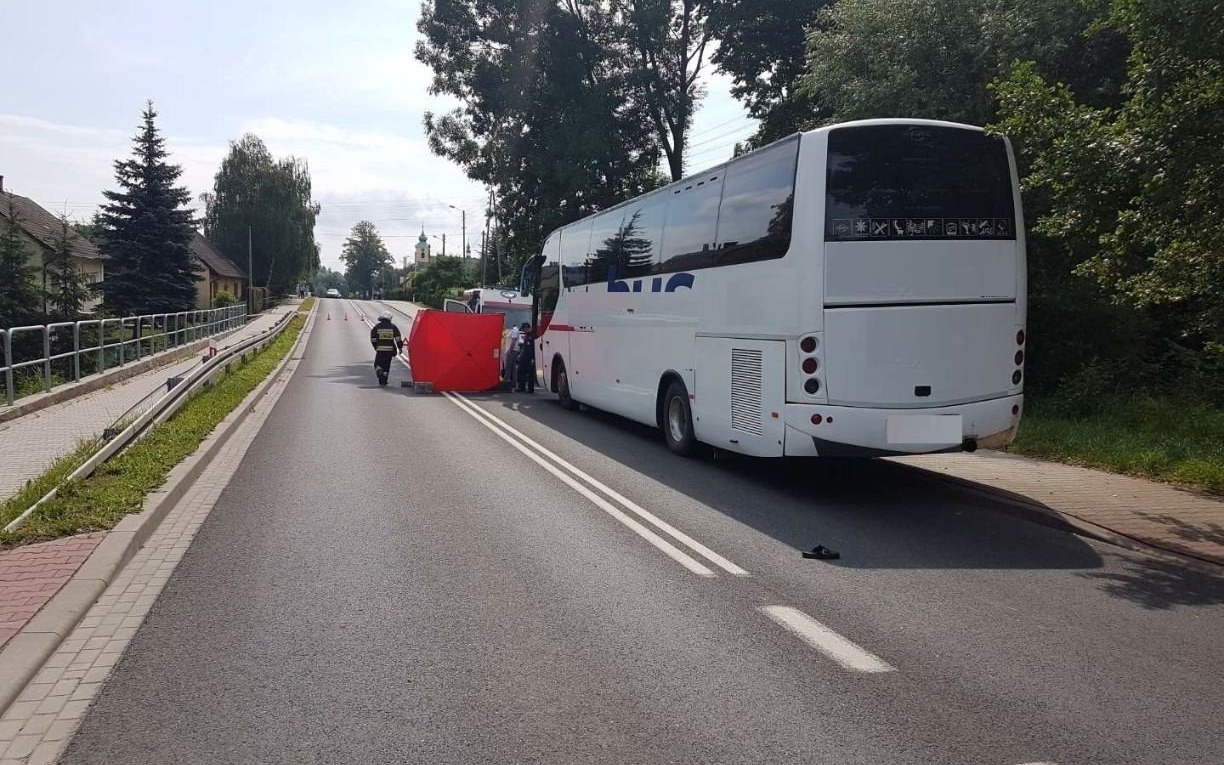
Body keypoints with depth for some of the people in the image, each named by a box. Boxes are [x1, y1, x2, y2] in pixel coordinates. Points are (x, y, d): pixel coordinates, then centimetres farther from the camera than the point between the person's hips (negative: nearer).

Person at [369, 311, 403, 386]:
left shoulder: (377, 327, 0)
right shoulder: (393, 327, 1)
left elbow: (373, 338, 1)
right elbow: (398, 338, -4)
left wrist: (375, 347, 14)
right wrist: (399, 347, 2)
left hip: (380, 349, -1)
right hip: (390, 349, 1)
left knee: (378, 364, 9)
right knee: (386, 365, 9)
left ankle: (379, 372, -20)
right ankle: (384, 380, 12)